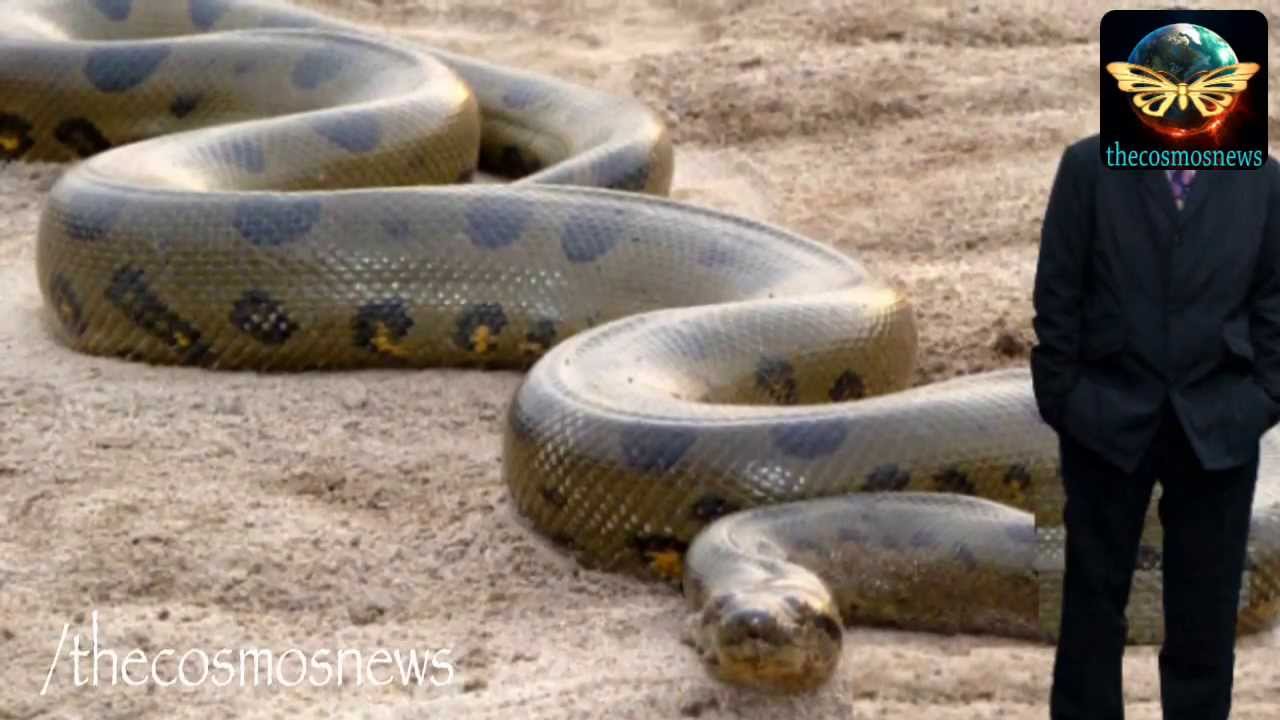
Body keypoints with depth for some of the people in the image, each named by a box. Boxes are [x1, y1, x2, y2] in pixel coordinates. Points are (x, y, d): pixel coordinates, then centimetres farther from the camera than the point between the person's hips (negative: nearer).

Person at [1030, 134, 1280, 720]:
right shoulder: (1089, 166, -2)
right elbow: (1056, 291, -1)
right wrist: (1060, 396, -4)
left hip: (1219, 424, 1)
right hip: (1107, 416, -1)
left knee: (1206, 609, 6)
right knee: (1094, 596, 7)